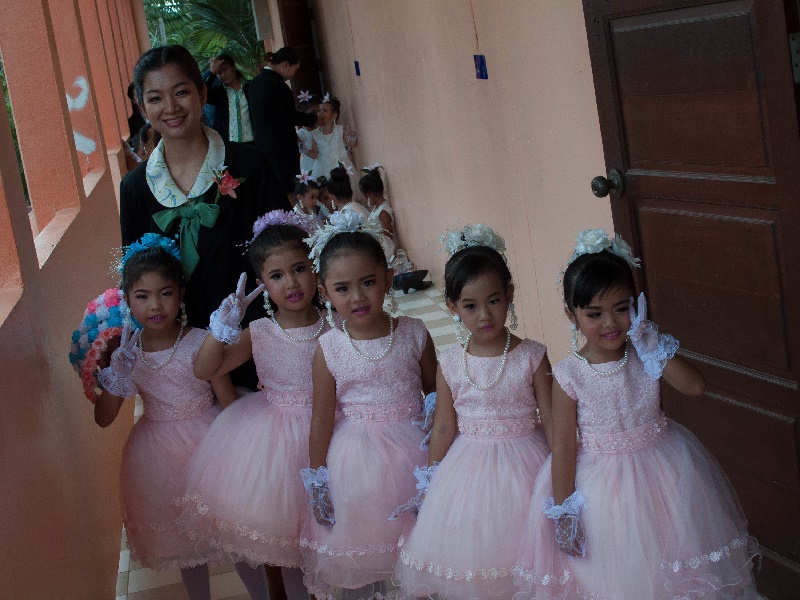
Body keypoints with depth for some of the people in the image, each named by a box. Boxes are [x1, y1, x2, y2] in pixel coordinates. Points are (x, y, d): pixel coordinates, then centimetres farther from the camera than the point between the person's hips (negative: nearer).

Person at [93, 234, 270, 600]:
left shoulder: (200, 343, -16)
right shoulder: (125, 351, -5)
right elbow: (103, 419, -1)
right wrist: (112, 379, -17)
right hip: (157, 453, 3)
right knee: (186, 536, 19)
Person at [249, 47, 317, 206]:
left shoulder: (256, 81, 12)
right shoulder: (277, 85, -17)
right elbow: (291, 116, -17)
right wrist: (314, 118, -5)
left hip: (262, 144, 9)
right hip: (281, 148, -9)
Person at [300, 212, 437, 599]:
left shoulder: (413, 334, -5)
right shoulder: (329, 349, -8)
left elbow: (434, 392, 5)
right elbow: (321, 419, -2)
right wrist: (317, 479, 0)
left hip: (411, 450, 1)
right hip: (355, 459, -1)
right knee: (357, 559, 10)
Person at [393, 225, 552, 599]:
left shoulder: (531, 357, -8)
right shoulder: (449, 364, -4)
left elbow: (552, 421, -3)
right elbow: (443, 430, 5)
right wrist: (429, 482, 9)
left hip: (522, 468, -1)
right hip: (468, 467, 2)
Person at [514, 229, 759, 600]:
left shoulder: (646, 357, -6)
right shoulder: (568, 376, -14)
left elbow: (695, 386, -18)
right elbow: (563, 447, -10)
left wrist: (652, 346, -21)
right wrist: (563, 510, -8)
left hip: (660, 478, 3)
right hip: (599, 487, -2)